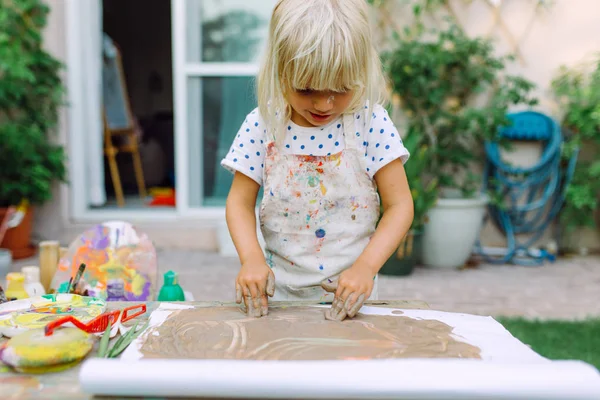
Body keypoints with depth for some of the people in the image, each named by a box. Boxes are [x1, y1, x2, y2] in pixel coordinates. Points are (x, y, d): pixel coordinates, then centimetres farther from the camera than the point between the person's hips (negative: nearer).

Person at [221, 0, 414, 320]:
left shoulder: (370, 122, -8)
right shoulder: (261, 125, -6)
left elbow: (399, 204, -6)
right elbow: (240, 202, 0)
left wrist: (366, 266, -19)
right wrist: (252, 259, -17)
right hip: (280, 291, 1)